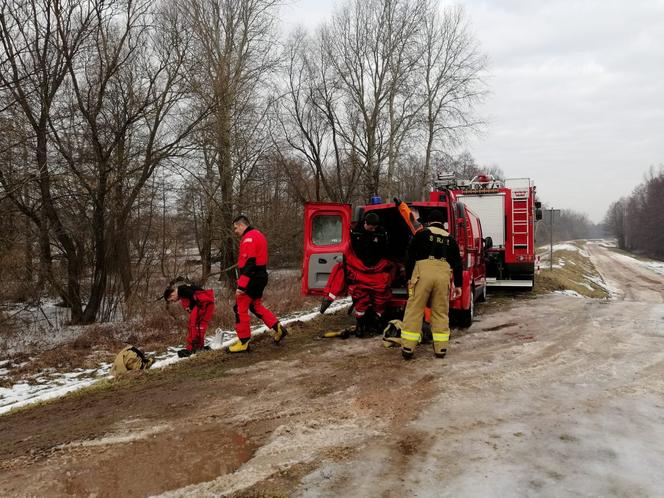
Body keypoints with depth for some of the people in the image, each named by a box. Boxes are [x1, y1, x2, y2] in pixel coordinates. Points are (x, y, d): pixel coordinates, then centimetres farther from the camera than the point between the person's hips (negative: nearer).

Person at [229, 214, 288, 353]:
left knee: (240, 308, -2)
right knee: (255, 306, 20)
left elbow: (248, 264, -24)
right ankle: (278, 328, 18)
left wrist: (241, 286, -25)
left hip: (252, 278, -10)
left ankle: (243, 342, 4)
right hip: (260, 277, 10)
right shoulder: (258, 235, 16)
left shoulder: (248, 238, -16)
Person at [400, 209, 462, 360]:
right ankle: (441, 349, 14)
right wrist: (458, 285, 21)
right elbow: (457, 263, 19)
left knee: (414, 310, 0)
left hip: (423, 272, -3)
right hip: (443, 275, 3)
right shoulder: (450, 239, 22)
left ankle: (408, 348, -2)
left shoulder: (422, 234, 11)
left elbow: (410, 256, 4)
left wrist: (409, 276, 7)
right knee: (441, 312, 12)